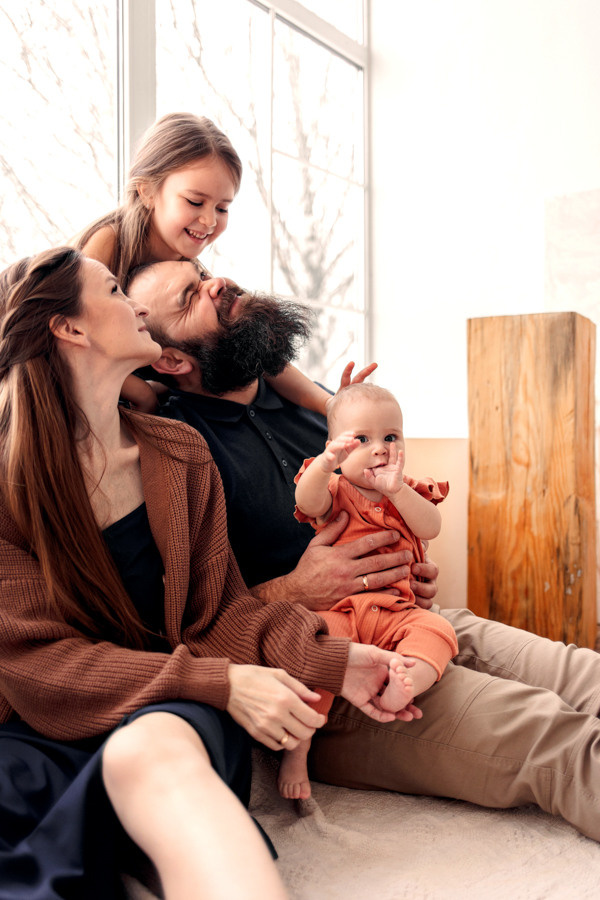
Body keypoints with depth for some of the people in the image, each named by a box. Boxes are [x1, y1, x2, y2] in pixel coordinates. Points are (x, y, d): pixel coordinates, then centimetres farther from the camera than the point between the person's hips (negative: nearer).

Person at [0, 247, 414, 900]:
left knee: (154, 751, -35)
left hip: (171, 715, 2)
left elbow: (219, 608, 6)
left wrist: (330, 661, -12)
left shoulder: (180, 455, 7)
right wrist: (219, 683, -22)